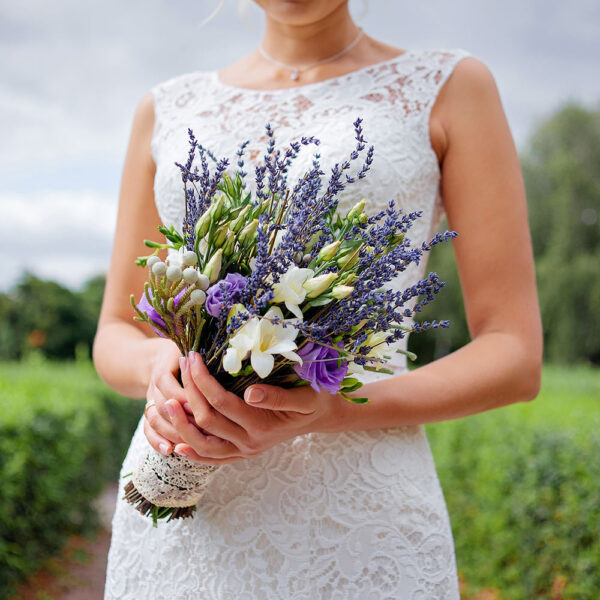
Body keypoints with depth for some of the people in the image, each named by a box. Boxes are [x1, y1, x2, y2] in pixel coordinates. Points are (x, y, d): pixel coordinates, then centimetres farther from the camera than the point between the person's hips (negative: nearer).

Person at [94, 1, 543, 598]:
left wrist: (331, 412, -19)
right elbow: (114, 338, 12)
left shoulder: (450, 87, 0)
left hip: (360, 524, -3)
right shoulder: (167, 109, 10)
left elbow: (515, 357, -3)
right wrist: (159, 364, -12)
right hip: (175, 515, 4)